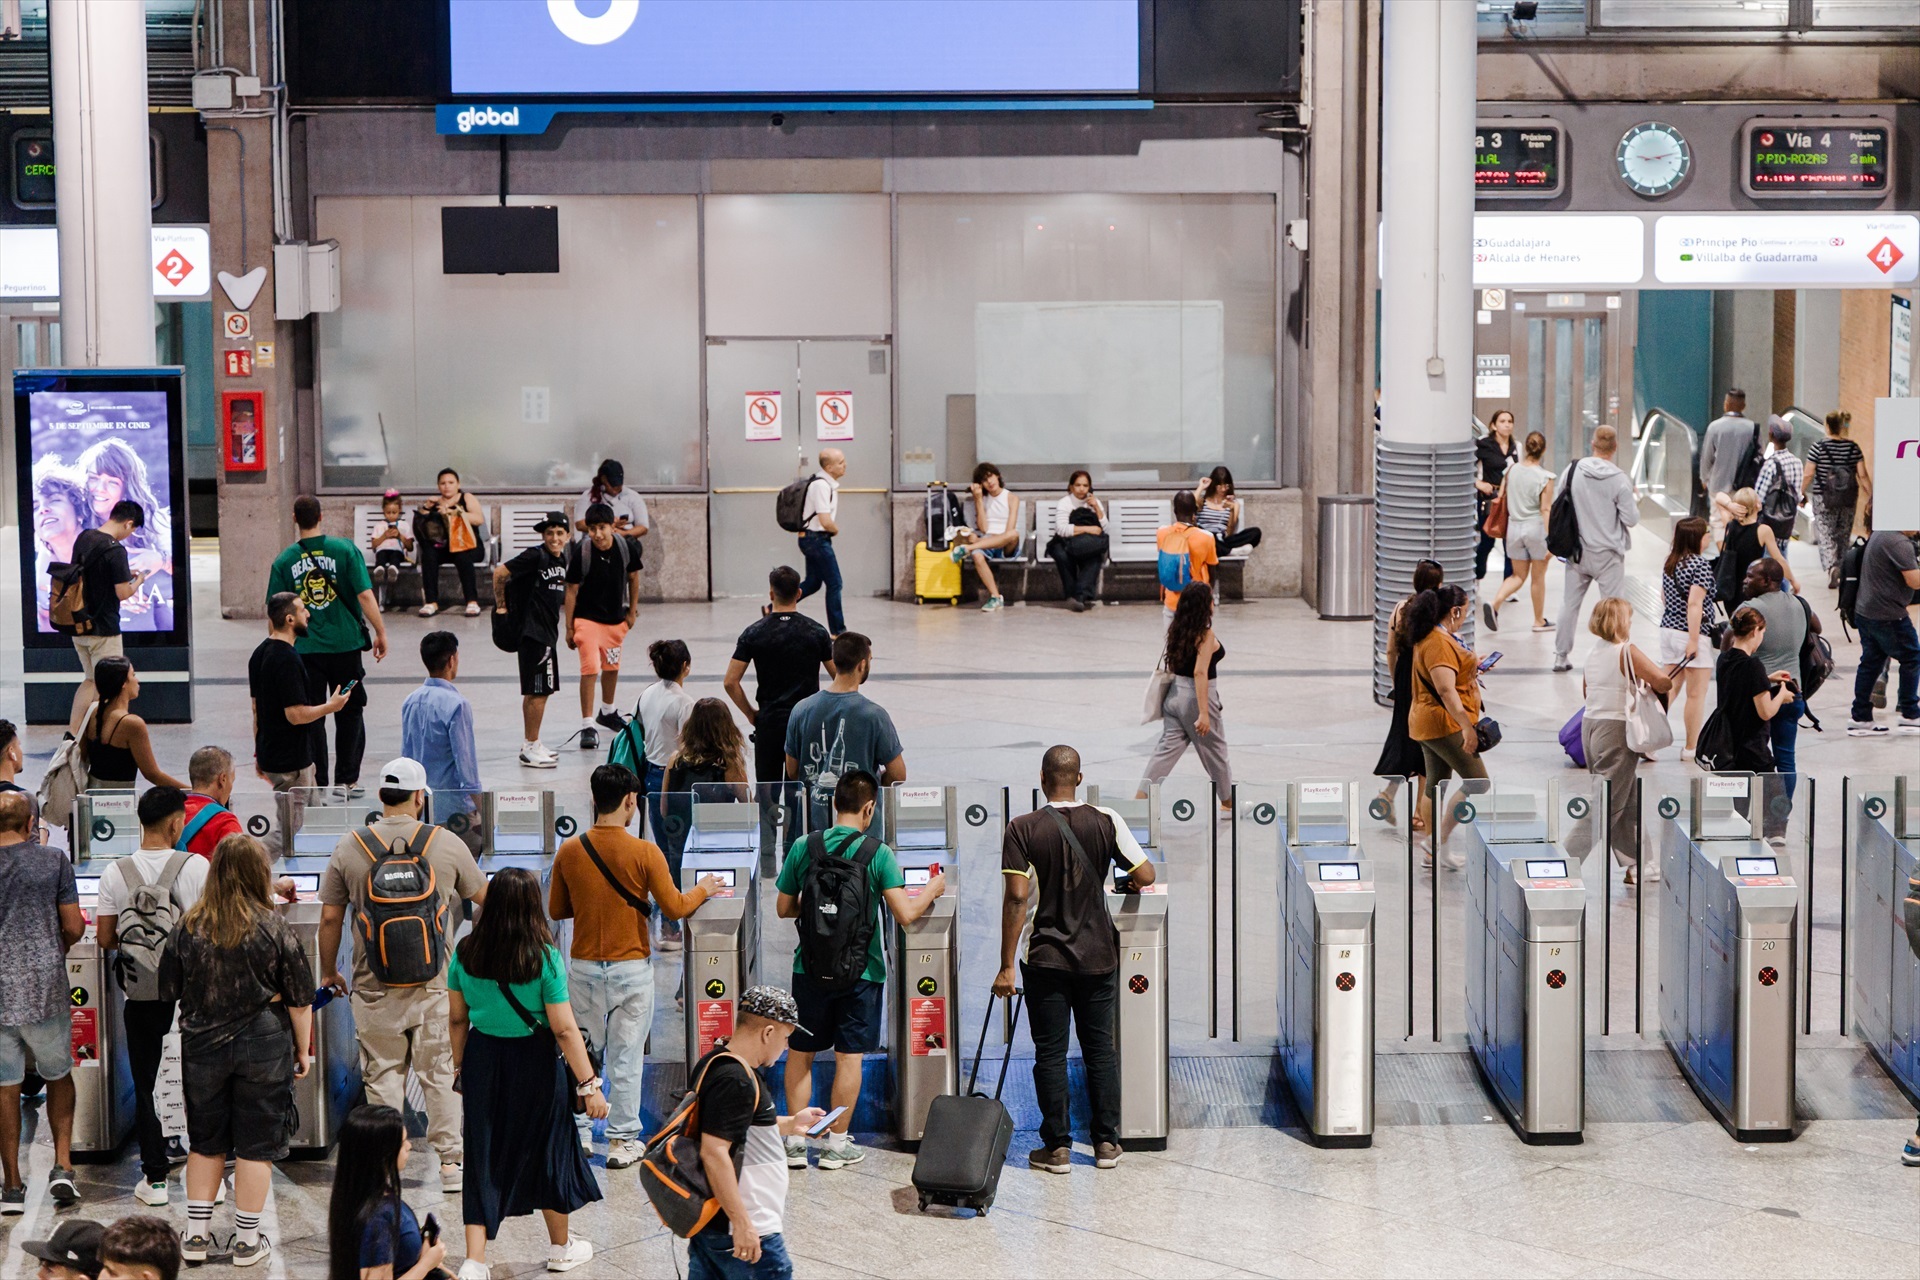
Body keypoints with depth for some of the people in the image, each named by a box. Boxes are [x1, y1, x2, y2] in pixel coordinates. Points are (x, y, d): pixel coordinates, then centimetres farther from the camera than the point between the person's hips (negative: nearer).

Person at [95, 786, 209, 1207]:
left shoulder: (116, 874, -6)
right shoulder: (196, 867, -11)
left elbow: (104, 939, -2)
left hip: (141, 995, 1)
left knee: (146, 1085, 9)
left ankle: (155, 1179, 11)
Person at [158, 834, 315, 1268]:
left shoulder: (190, 926, -2)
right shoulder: (274, 927, -9)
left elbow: (170, 989, 8)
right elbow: (299, 999, -5)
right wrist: (302, 1050, 6)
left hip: (202, 1048, 3)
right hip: (263, 1047, -3)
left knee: (205, 1141, 15)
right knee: (255, 1144, 5)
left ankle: (197, 1233, 17)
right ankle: (247, 1240, 9)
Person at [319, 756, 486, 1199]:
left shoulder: (350, 847, -2)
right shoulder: (446, 844, -3)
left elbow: (330, 918, 2)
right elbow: (482, 895, 13)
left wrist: (328, 971, 16)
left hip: (375, 987, 0)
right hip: (435, 984, 0)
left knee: (383, 1075, 8)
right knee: (441, 1071, 8)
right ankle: (450, 1161, 10)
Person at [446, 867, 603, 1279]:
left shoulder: (465, 954, -6)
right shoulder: (544, 959, -17)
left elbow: (458, 1018, 4)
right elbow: (564, 1030, -16)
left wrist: (460, 1065, 19)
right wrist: (589, 1085, -11)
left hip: (482, 1059, 3)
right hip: (534, 1061, -2)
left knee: (483, 1154, 10)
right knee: (547, 1148, 16)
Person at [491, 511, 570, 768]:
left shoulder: (561, 560, 11)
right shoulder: (535, 556, -15)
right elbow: (500, 573, -16)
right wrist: (501, 607, -10)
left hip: (547, 631, 9)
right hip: (532, 630, -9)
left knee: (533, 692, 16)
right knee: (539, 691, -8)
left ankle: (530, 745, 25)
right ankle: (531, 749, -2)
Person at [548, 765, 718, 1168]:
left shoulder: (569, 851, -3)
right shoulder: (644, 853, -13)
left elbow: (556, 910, 6)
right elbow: (674, 908, -11)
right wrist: (703, 889, 8)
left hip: (583, 966, 3)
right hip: (631, 968, -3)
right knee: (625, 1058, 5)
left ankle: (578, 1134, 18)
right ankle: (623, 1141, 10)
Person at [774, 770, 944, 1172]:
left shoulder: (803, 848, -3)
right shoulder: (877, 854, -11)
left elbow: (784, 908, 5)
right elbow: (905, 913, -15)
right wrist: (933, 889, 3)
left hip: (811, 968, 2)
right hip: (860, 971, -2)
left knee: (800, 1052, 13)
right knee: (849, 1055, 8)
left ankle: (796, 1142, 13)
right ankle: (837, 1144, 12)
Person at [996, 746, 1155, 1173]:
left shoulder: (1022, 829, -10)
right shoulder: (1105, 822, -5)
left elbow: (1016, 898, -14)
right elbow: (1146, 875, -5)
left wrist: (1007, 965, -10)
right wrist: (1128, 885, 19)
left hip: (1046, 959, -2)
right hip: (1097, 956, 2)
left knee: (1051, 1054, 5)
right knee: (1100, 1050, 11)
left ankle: (1057, 1147, 7)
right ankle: (1106, 1142, 15)